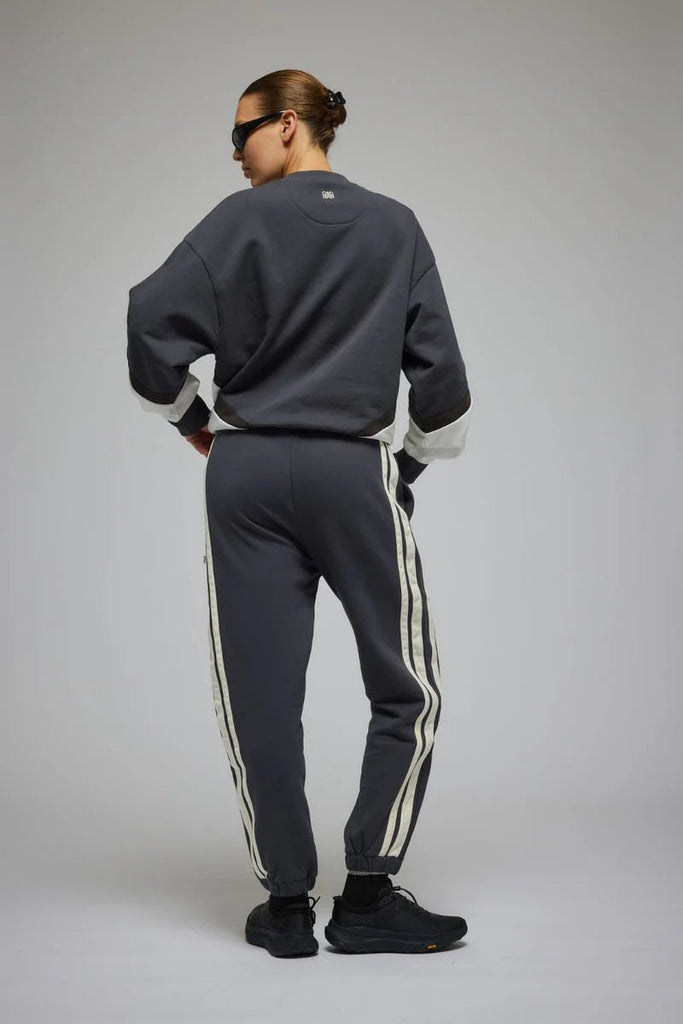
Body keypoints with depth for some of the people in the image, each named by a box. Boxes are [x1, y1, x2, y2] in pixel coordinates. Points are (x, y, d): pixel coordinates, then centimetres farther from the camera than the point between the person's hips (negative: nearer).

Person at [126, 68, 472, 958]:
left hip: (246, 475, 1)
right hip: (355, 474, 0)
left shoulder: (240, 220, 1)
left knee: (259, 694, 6)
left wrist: (190, 419, 7)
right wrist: (414, 462, 15)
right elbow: (440, 368, 3)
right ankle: (367, 897, 3)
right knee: (408, 687, 8)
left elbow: (151, 320, -8)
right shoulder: (396, 227, 6)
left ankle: (287, 905, 11)